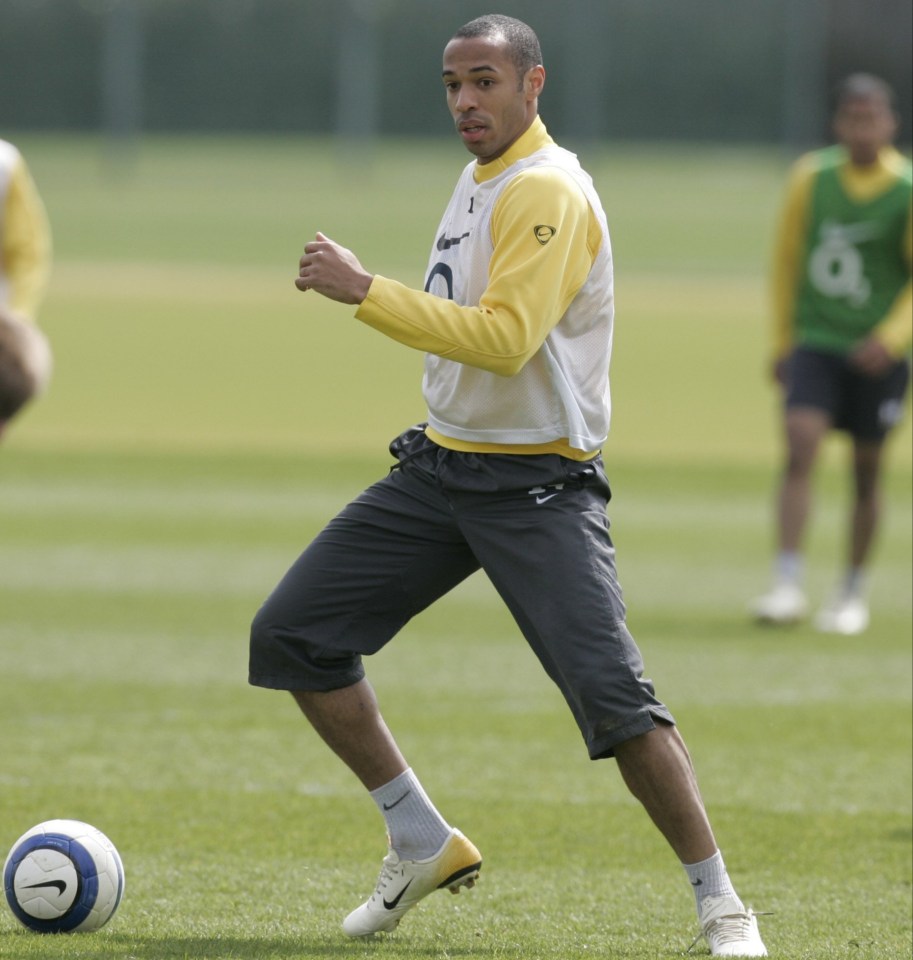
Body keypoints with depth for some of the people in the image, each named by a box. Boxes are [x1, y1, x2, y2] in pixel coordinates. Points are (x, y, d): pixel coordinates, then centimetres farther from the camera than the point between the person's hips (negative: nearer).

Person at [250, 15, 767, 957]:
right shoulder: (479, 177, 13)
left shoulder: (547, 191, -16)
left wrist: (367, 292, -27)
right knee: (289, 637, 2)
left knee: (613, 696, -19)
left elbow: (504, 338, -28)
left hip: (537, 485, -9)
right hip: (440, 464, 9)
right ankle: (424, 845, 13)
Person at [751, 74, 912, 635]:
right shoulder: (812, 178, -1)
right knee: (801, 447, -17)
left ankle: (854, 593, 24)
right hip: (816, 341, 1)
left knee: (868, 470, 8)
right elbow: (788, 260, 11)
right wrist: (782, 341, 12)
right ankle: (789, 586, -19)